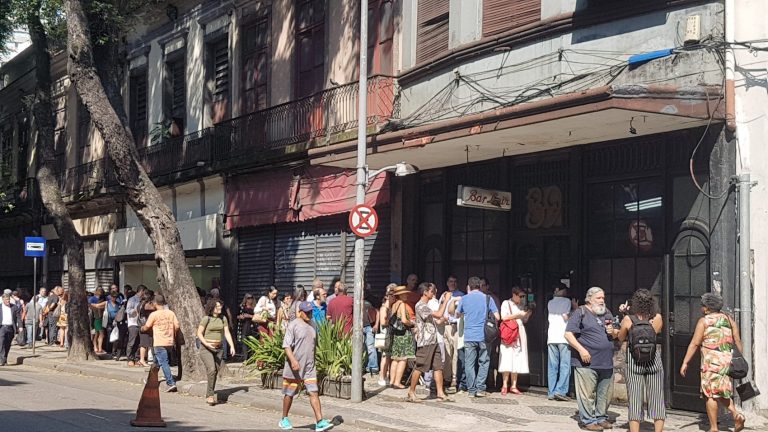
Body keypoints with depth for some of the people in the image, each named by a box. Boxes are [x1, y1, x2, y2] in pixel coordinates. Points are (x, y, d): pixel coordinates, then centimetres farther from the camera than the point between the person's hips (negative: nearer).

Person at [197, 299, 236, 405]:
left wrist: (232, 346, -5)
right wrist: (206, 344, -20)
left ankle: (208, 396, 17)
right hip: (206, 349, -5)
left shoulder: (223, 318, 7)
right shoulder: (206, 318, -7)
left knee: (215, 372, 6)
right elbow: (199, 333, -6)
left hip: (218, 348, 5)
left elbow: (227, 333, 6)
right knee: (211, 370, -20)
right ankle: (211, 395, -14)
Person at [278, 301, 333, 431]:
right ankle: (284, 420, 24)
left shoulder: (311, 327, 13)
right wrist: (293, 361, -28)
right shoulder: (293, 325, -9)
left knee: (314, 392, -6)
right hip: (294, 368, -5)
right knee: (289, 394, 8)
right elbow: (286, 345, -16)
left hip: (309, 367, 5)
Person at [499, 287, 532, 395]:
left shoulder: (521, 306, 17)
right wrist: (518, 314, -12)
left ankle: (513, 386, 5)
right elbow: (504, 317, -11)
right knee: (507, 360, -9)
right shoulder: (506, 303, 1)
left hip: (520, 335, 5)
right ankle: (504, 386, -5)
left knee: (517, 361, 2)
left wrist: (527, 314, 3)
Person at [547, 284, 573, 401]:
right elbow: (565, 316, -7)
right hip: (563, 337, -5)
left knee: (552, 366, 5)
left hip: (551, 337, 5)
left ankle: (551, 392, 2)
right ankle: (560, 391, -14)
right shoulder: (566, 301, 1)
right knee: (565, 366, -4)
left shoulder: (550, 303, 15)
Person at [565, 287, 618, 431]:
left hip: (606, 363, 7)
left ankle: (601, 418, 23)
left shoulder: (607, 313, 17)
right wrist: (581, 350, -18)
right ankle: (588, 420, 3)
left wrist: (613, 331, 2)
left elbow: (616, 334, 26)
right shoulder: (580, 313, -4)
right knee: (587, 393, -5)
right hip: (587, 362, -7)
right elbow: (568, 334, -10)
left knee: (606, 394, 10)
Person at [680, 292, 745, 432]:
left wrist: (685, 362, -5)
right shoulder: (728, 319, 12)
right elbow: (738, 341, 8)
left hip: (711, 361, -5)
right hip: (728, 360, 5)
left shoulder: (704, 321, -2)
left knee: (711, 394, 1)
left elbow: (694, 343, -6)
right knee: (723, 393, 17)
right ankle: (736, 414, -5)